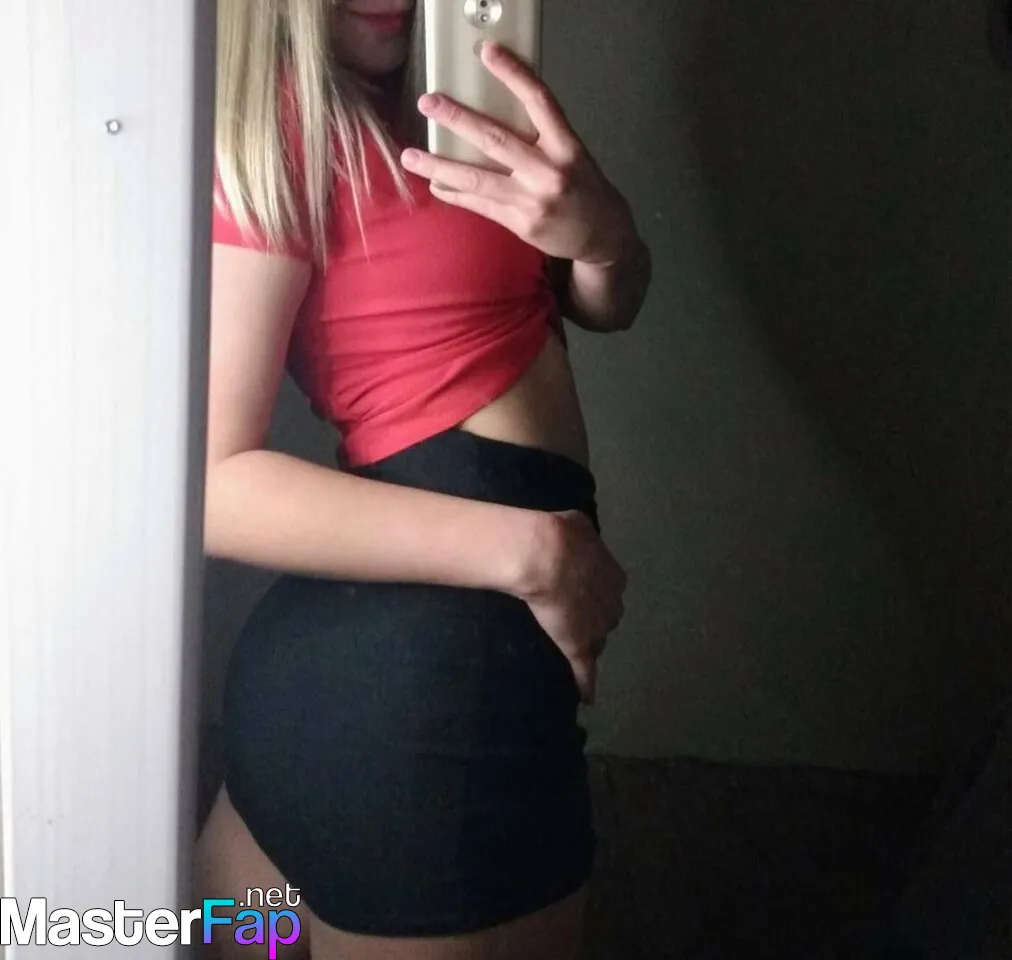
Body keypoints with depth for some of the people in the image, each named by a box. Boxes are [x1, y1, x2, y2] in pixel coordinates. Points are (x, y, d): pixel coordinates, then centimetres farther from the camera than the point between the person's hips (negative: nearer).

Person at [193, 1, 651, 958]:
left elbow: (605, 305, 9)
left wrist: (600, 230, -15)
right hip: (435, 659, -8)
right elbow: (211, 482, -18)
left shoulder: (398, 109, 12)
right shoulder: (276, 119, -13)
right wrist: (529, 549, -22)